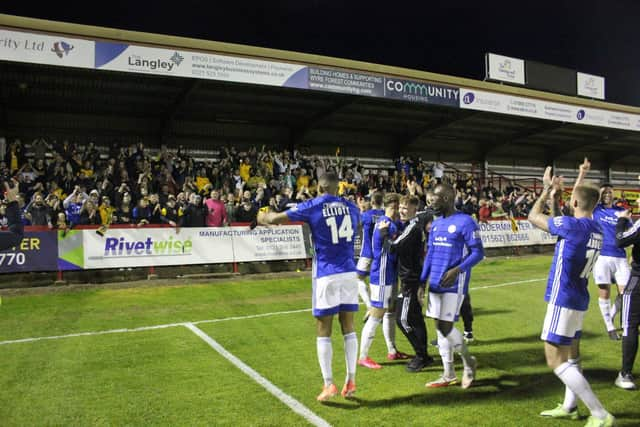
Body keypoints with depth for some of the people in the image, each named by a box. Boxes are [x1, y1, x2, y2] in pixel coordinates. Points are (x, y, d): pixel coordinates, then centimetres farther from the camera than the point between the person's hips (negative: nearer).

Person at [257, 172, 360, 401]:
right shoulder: (351, 207, 7)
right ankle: (351, 380, 13)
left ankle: (329, 384, 5)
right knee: (348, 327, 11)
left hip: (326, 275, -4)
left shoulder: (312, 206, -5)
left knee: (323, 331, 5)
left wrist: (263, 217, 23)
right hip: (349, 273, 4)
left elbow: (275, 218, 0)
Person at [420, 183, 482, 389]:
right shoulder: (436, 223, 12)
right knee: (439, 327, 9)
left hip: (454, 285, -7)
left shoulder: (465, 222, -11)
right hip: (435, 284, 7)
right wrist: (422, 282, 13)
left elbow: (478, 252, -12)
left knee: (446, 326, -7)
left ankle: (469, 361, 20)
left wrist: (457, 270, -24)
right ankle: (448, 375, 20)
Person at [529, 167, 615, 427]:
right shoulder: (595, 229, 5)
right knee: (571, 355, 20)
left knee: (556, 361, -5)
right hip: (577, 299, 10)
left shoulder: (573, 225, -22)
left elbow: (533, 217, -8)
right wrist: (554, 199, 18)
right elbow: (557, 225, 21)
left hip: (563, 300, -10)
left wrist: (546, 191, 5)